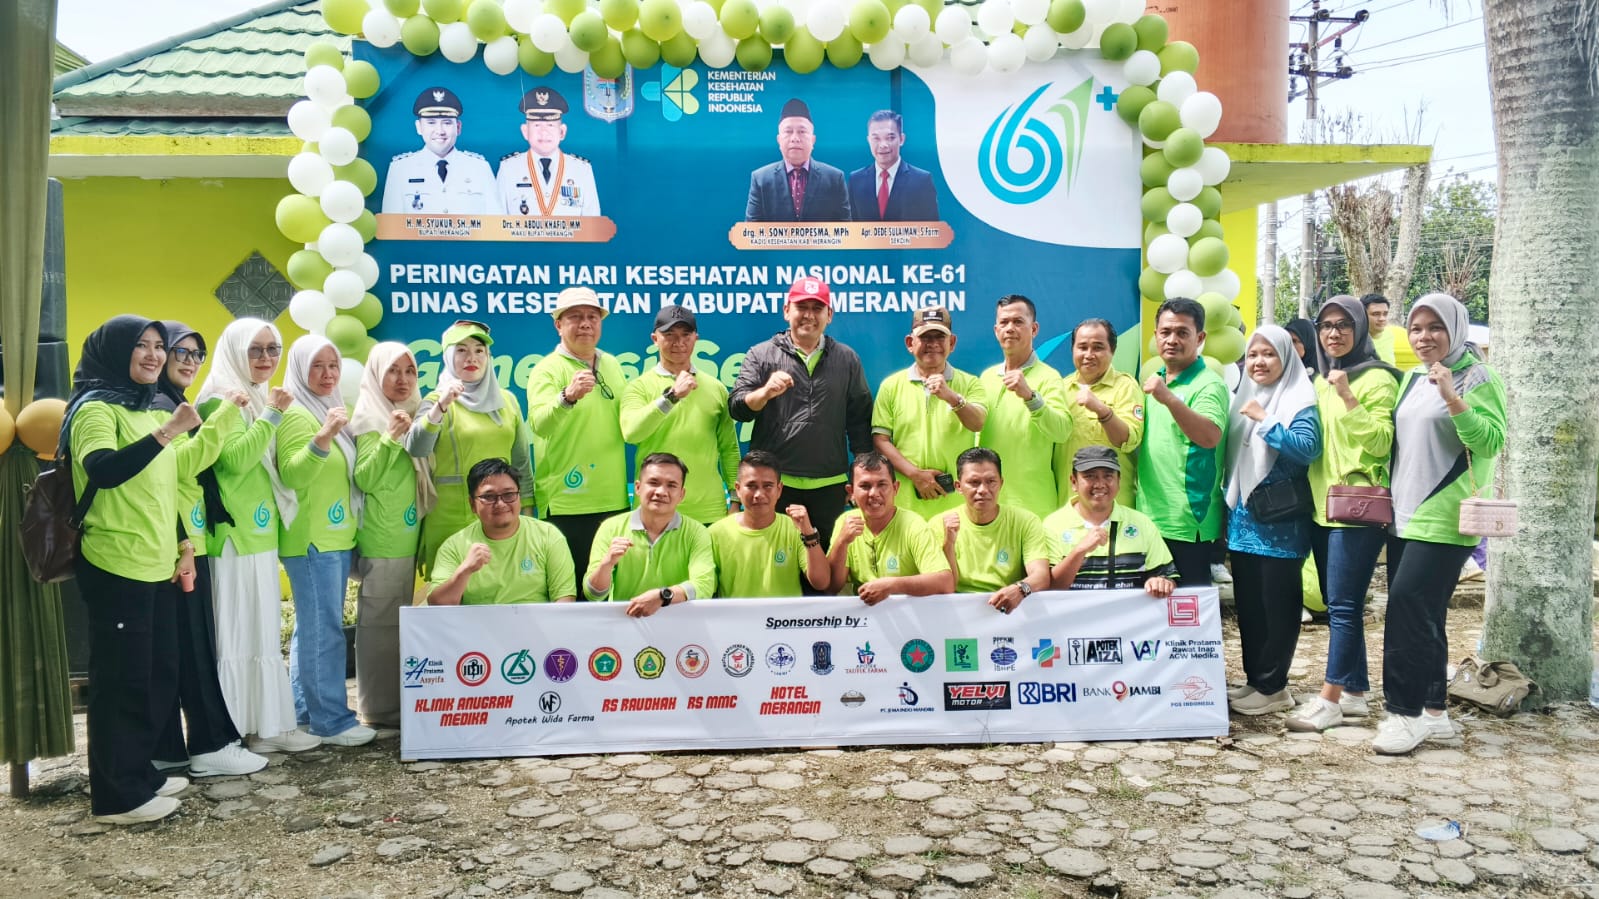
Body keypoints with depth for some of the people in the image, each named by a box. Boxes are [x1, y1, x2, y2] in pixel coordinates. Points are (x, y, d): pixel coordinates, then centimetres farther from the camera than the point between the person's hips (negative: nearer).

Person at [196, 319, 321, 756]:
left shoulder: (262, 399, 17)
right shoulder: (219, 401, -9)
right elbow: (234, 458, -22)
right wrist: (272, 415, -19)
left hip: (260, 533, 9)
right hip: (233, 534, -9)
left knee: (264, 631, 11)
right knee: (238, 632, -5)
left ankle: (266, 723, 18)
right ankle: (233, 730, 2)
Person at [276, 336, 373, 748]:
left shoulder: (331, 411, 17)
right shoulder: (297, 414, -11)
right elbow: (292, 474, -24)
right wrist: (323, 437, -36)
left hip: (336, 537, 9)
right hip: (311, 540, -9)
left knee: (313, 627, 13)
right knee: (324, 628, -7)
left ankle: (306, 711, 19)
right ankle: (331, 720, -3)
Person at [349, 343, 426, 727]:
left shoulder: (411, 414, 12)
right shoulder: (371, 418, -9)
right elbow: (364, 480, -18)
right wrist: (389, 438, -27)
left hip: (406, 534, 8)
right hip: (382, 538, -8)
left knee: (399, 621, 13)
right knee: (379, 620, -4)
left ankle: (395, 703, 21)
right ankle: (378, 709, 3)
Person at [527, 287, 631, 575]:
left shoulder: (612, 364, 11)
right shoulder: (548, 369, -7)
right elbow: (540, 424, -25)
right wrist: (568, 396, -41)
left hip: (614, 501, 6)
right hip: (567, 506, -6)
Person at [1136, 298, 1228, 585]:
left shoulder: (1208, 385, -11)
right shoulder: (1154, 381, 13)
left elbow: (1210, 437, -29)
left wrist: (1170, 399, -38)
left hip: (1188, 523, -7)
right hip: (1149, 518, 8)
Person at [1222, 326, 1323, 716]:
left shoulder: (1299, 402, -7)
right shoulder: (1242, 399, 13)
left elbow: (1307, 447, -23)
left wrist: (1265, 421, -22)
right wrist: (1228, 509, 12)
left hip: (1280, 522, -7)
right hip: (1243, 519, 7)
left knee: (1277, 604, 1)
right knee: (1247, 604, 11)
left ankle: (1271, 687, 9)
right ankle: (1255, 681, 21)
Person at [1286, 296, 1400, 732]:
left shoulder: (1377, 378, -7)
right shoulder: (1321, 381, 16)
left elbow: (1380, 443, -17)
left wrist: (1348, 397, -22)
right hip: (1323, 507, 8)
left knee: (1343, 605, -6)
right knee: (1338, 604, 11)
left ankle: (1330, 699, -2)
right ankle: (1355, 693, 19)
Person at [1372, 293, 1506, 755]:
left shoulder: (1478, 378, -6)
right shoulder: (1412, 378, 15)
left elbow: (1492, 442, -16)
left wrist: (1453, 399, -25)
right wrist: (1387, 493, 16)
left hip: (1445, 518, -7)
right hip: (1405, 514, 7)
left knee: (1408, 605, -13)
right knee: (1421, 613, 8)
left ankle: (1406, 711, -5)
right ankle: (1433, 711, 16)